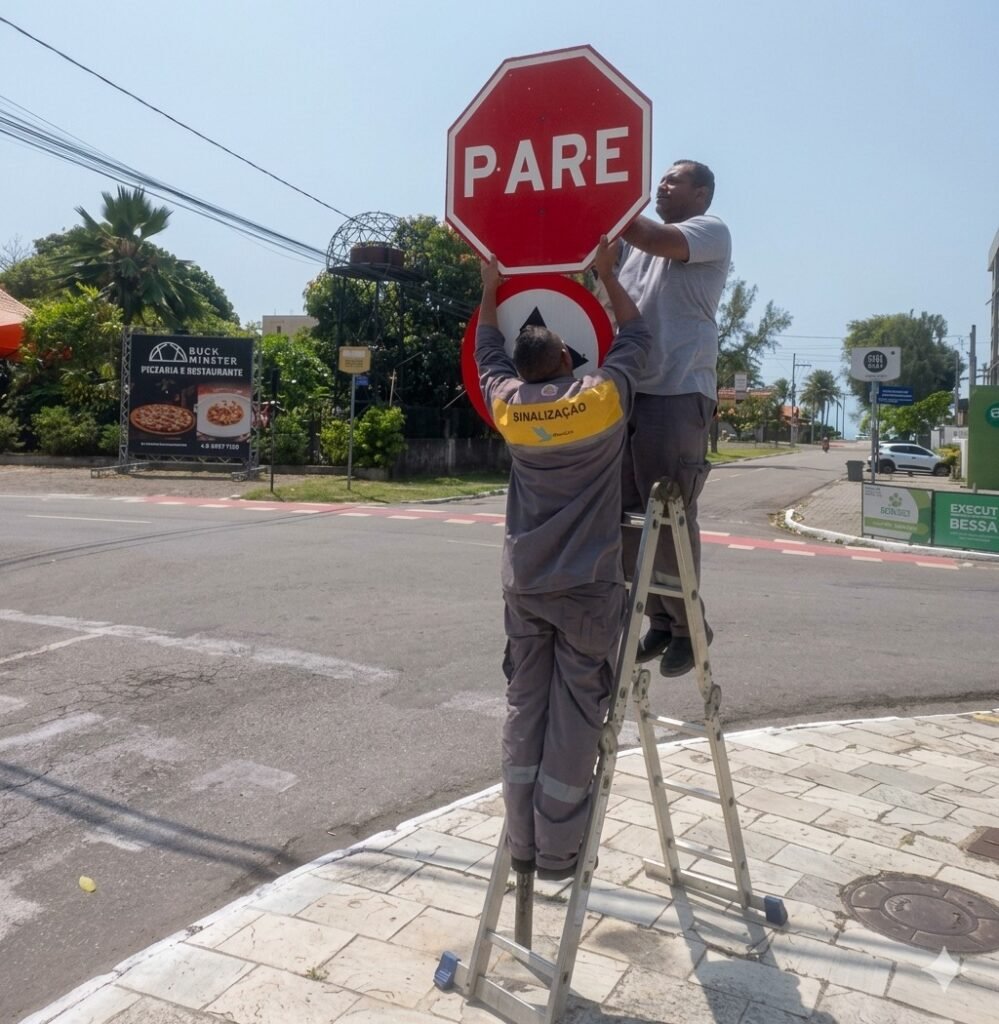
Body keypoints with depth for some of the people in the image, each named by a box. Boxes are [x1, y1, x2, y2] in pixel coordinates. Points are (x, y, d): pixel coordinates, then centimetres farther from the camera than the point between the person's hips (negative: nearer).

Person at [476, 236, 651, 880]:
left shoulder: (508, 405, 2)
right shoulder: (603, 396, -6)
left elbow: (488, 354, 23)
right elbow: (637, 336, 11)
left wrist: (490, 288, 33)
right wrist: (607, 273, 20)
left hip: (524, 585, 4)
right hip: (588, 586, -3)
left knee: (525, 711, 10)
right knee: (574, 720, 4)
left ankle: (522, 844, 17)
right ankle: (557, 851, 11)